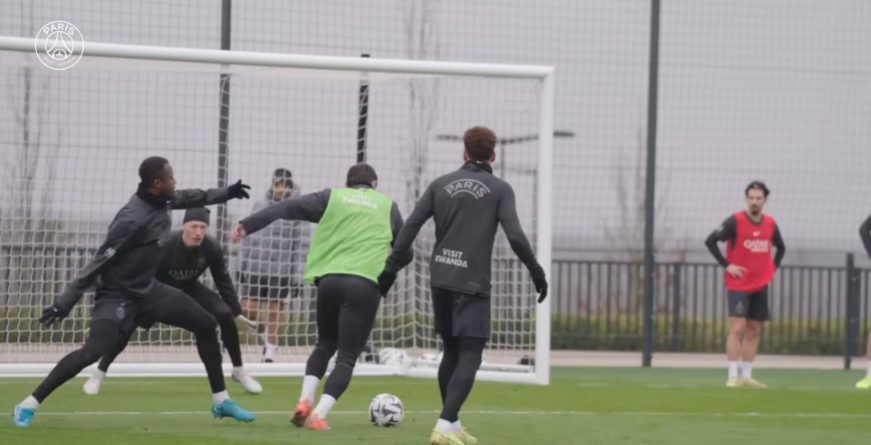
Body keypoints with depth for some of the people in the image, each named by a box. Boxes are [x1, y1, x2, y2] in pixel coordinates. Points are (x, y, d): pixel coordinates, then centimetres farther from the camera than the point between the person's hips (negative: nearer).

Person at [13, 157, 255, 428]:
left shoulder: (161, 200, -3)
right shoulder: (133, 219, -28)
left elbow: (187, 198, 23)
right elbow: (100, 262, -26)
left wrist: (225, 194, 29)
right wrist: (65, 302, -26)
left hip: (147, 289, 9)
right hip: (118, 294, -9)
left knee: (206, 324, 9)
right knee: (94, 351, -26)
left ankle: (221, 401, 19)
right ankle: (29, 405, -18)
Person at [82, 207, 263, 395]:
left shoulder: (211, 247, -26)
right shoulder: (164, 245, -37)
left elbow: (222, 279, -11)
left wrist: (236, 311, -10)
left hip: (188, 288, 3)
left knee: (225, 315, -14)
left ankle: (238, 371, 6)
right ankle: (99, 374, -1)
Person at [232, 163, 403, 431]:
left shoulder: (333, 197, 16)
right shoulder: (387, 206, 18)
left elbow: (287, 208, 6)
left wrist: (248, 225, 3)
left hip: (330, 280, 2)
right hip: (365, 285, -2)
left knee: (326, 344, 24)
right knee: (347, 356, 2)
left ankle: (305, 402, 6)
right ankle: (319, 415, -14)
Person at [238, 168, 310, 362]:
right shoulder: (259, 207, 10)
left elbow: (302, 246, -6)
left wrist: (298, 277, -10)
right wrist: (243, 265, 18)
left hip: (280, 272, -4)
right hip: (255, 269, 4)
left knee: (276, 310, 1)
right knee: (249, 309, -1)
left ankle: (271, 349, 14)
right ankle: (264, 332, 27)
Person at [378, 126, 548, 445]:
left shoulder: (441, 185, 10)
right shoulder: (499, 189, -1)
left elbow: (410, 226, 4)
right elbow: (515, 237, -11)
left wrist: (391, 268, 7)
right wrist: (537, 273, -1)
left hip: (440, 280, 5)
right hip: (471, 284, -5)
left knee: (452, 352, 18)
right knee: (469, 358, -6)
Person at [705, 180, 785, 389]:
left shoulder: (770, 224, 6)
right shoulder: (735, 221, -10)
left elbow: (780, 247, 23)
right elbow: (710, 241, -12)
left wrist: (773, 267, 8)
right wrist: (726, 264, -15)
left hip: (760, 286, 5)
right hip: (738, 285, -5)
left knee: (754, 331, 7)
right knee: (737, 328, -13)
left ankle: (746, 375, 14)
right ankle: (733, 376, -12)